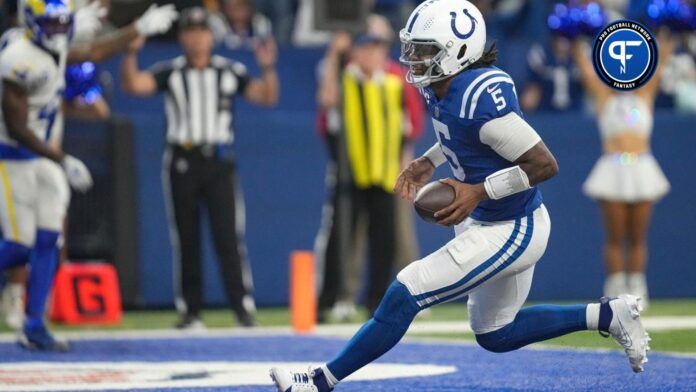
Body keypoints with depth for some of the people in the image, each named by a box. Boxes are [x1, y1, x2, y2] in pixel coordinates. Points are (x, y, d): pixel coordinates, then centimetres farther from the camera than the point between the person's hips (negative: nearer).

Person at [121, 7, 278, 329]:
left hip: (218, 161, 0)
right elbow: (133, 84, -10)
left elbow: (267, 97, 2)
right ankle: (189, 310, 10)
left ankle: (243, 305, -5)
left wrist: (267, 68, -14)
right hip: (181, 163, 0)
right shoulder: (170, 72, 4)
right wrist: (131, 53, -25)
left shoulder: (230, 72, 7)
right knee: (185, 239, 4)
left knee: (229, 235, -7)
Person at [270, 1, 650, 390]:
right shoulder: (439, 88, -2)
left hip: (511, 232, -10)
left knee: (403, 296, -11)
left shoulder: (482, 96, -29)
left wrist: (478, 191, -28)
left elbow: (545, 164, -26)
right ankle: (606, 315, 27)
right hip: (485, 222, 10)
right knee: (495, 335, 23)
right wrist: (428, 162, 8)